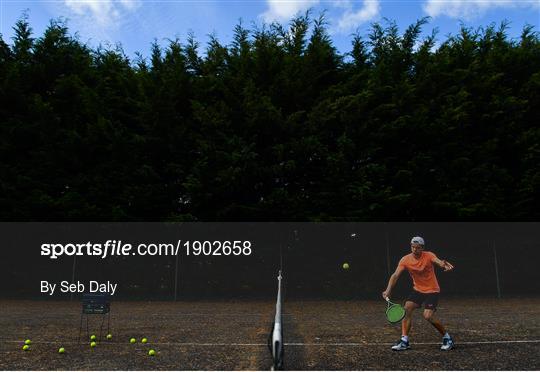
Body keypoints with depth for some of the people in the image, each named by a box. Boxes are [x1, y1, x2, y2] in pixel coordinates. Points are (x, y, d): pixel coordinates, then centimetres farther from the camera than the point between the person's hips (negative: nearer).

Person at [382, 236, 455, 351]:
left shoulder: (429, 256, -16)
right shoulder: (405, 260, -10)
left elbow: (439, 262, -37)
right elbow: (395, 275, -17)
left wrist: (444, 264, -63)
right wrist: (388, 290, -31)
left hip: (432, 291, -4)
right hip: (417, 290, 4)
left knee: (428, 316, -17)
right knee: (407, 309, -14)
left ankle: (447, 338, 6)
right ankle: (404, 341, -6)